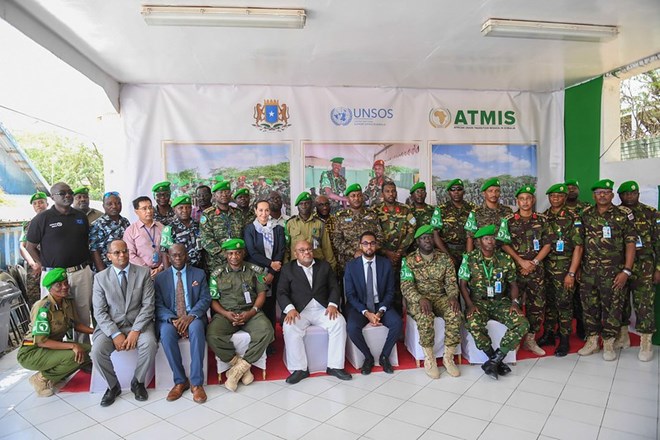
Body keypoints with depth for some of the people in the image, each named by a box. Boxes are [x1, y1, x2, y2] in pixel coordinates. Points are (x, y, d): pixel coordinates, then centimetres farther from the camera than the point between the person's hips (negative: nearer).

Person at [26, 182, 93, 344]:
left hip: (81, 272, 4)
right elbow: (30, 246, 3)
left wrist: (86, 262, 10)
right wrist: (42, 265, -3)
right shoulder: (42, 218, -2)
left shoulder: (81, 217, 10)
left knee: (84, 314, 10)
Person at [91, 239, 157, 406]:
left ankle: (137, 382, 1)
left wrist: (135, 331, -17)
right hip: (110, 325, 1)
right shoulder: (100, 278, 1)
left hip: (138, 323, -1)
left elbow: (148, 305, -6)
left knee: (150, 344, -29)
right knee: (97, 350, -26)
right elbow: (99, 312, -4)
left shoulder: (144, 273, -1)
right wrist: (115, 334, -17)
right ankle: (113, 386, 3)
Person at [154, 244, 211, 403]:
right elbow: (159, 305, 2)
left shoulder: (199, 274, 9)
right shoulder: (160, 277, 10)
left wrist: (191, 316, -20)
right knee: (166, 332, -33)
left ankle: (196, 383, -29)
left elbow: (205, 299, 0)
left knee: (196, 328, -35)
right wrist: (173, 319, -19)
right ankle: (180, 381, -19)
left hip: (193, 317, -1)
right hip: (170, 319, 1)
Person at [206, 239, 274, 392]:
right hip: (226, 313, 1)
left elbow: (261, 294, 5)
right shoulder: (218, 274, 9)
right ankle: (240, 365, -10)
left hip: (250, 312, 0)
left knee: (266, 331, -30)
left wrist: (251, 312, -12)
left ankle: (239, 368, -16)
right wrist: (226, 314, -12)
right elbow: (213, 300, 6)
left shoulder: (255, 270, 8)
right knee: (212, 336, -30)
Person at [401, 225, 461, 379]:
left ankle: (448, 358, -14)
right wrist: (420, 299, -31)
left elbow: (451, 281, 1)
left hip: (439, 297, 3)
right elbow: (406, 286, -13)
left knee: (454, 314, -28)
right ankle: (429, 359, -17)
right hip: (417, 299, -3)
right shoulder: (409, 260, -5)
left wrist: (453, 296, -22)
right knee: (425, 317, -35)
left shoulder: (444, 258, 4)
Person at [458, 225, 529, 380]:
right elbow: (462, 284, -1)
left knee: (522, 324, -23)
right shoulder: (469, 258, -2)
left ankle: (494, 361, -15)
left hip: (500, 301, 3)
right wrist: (470, 305, -14)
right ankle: (498, 361, -10)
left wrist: (515, 302, -7)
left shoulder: (506, 259, 4)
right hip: (478, 301, -2)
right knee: (474, 325, -33)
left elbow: (513, 284, 11)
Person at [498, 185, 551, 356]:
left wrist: (533, 262, -7)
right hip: (514, 269, -2)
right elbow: (504, 244, -4)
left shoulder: (542, 220, 6)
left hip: (536, 270, 3)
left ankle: (530, 339, 21)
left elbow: (547, 245, 5)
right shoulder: (509, 220, 0)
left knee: (537, 305, 6)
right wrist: (521, 261, -12)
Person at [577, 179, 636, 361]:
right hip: (588, 271, 3)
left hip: (613, 272, -2)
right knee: (589, 306, 9)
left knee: (612, 307, 4)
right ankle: (592, 341, 23)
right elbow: (579, 242, 11)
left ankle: (609, 344, 20)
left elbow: (630, 243, -3)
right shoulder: (586, 214, 7)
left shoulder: (623, 214, -2)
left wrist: (626, 271, -10)